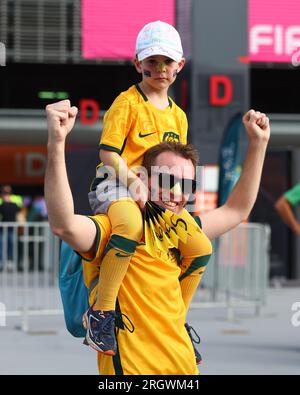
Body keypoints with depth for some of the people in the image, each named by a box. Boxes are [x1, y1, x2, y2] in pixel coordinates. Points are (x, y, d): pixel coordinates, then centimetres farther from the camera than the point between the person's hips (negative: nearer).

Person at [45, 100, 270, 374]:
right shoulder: (112, 230, -9)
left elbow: (237, 210, 26)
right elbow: (64, 226, -30)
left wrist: (258, 143, 22)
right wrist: (56, 144, -40)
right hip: (131, 369, -7)